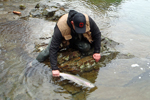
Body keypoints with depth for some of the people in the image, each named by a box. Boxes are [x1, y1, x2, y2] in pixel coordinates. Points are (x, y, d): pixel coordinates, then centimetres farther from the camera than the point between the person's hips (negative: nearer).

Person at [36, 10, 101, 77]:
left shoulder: (88, 21, -33)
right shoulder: (61, 27, -41)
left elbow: (97, 34, -16)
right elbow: (53, 48, -39)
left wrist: (97, 52, -18)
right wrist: (54, 68, -41)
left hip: (79, 39, 3)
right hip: (64, 39, -2)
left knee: (86, 47, -31)